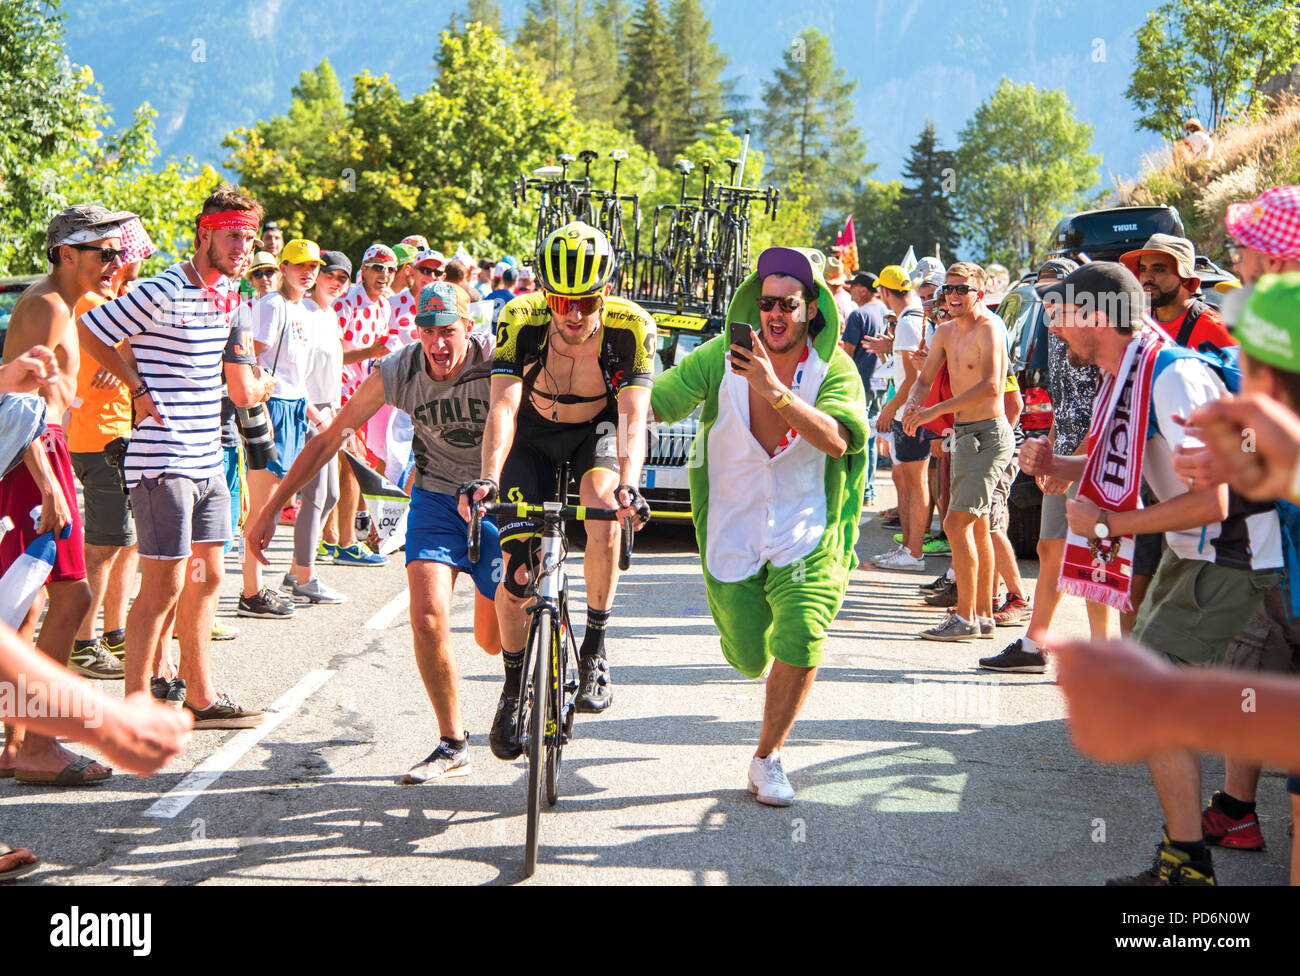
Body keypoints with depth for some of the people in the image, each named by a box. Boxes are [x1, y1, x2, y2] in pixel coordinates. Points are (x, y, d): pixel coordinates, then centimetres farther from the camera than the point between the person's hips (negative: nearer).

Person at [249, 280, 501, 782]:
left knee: (493, 638, 3)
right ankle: (452, 746, -2)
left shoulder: (498, 360, -22)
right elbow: (328, 439, -6)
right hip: (436, 498, 2)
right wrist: (271, 509, -6)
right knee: (428, 618, -18)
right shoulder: (397, 372, -14)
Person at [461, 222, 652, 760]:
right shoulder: (520, 320, -29)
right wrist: (488, 477, -52)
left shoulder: (631, 327, -28)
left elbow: (633, 417, -34)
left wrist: (628, 484, -52)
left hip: (598, 430, 0)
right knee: (515, 572, -9)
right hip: (534, 435, 1)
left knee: (605, 522, -31)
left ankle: (594, 647, -10)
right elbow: (503, 407, -36)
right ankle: (514, 686, 13)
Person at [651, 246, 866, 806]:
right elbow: (655, 403, -11)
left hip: (807, 534, -1)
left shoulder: (834, 369, -11)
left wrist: (776, 391, -38)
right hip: (732, 530, 1)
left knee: (801, 642, -19)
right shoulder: (723, 357, -8)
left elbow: (836, 440, -28)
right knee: (749, 660, 10)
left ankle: (767, 759, 4)